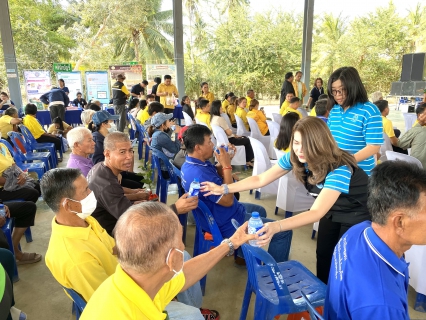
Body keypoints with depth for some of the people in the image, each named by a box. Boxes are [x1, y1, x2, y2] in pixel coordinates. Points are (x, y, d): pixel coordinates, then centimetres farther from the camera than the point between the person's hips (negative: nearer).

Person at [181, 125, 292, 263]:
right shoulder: (200, 174, -35)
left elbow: (217, 175, 11)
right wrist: (227, 165, -27)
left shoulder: (191, 163, -3)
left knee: (260, 211, 32)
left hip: (216, 213, 10)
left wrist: (223, 162, -8)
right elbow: (228, 200, -29)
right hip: (227, 223, -10)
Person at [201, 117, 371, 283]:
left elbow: (316, 212, -47)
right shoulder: (295, 157, -20)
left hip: (357, 214, -5)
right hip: (332, 210, 5)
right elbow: (261, 179, -15)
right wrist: (223, 188, -22)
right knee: (323, 254, 12)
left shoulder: (340, 170, -39)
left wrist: (276, 226, -61)